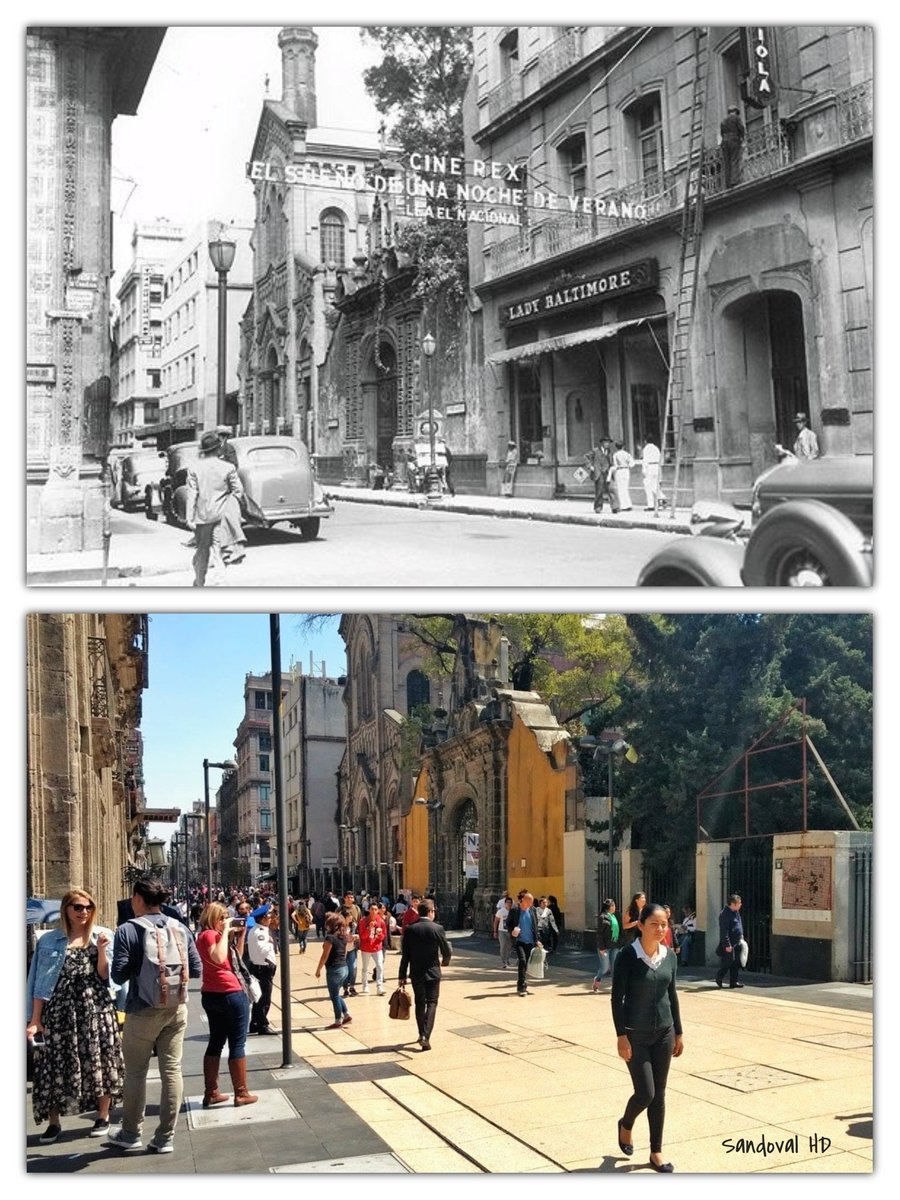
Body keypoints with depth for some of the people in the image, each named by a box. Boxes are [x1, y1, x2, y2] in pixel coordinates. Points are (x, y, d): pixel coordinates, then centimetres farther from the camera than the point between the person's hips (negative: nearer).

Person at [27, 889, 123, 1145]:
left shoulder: (103, 936, 4)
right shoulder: (49, 941, 4)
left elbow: (105, 977, 0)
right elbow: (41, 982, 3)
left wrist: (101, 950, -15)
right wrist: (35, 1018, -1)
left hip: (96, 1007, 0)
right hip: (60, 1009, 0)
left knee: (98, 1061, 4)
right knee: (55, 1063, 0)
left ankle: (103, 1116, 17)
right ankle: (54, 1122, 12)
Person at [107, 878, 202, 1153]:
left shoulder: (127, 930, -11)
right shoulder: (180, 929, 1)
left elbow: (119, 975, -13)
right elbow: (196, 970, 2)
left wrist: (140, 969, 7)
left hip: (143, 1010, -3)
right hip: (176, 1009, 4)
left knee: (135, 1071, 11)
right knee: (172, 1070, 8)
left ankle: (130, 1134, 23)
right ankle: (165, 1138, 12)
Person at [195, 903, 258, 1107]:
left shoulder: (214, 935, 15)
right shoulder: (209, 935, -14)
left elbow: (236, 956, 22)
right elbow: (219, 958, -33)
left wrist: (240, 935, 11)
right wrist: (225, 932, -25)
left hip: (211, 995, 10)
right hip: (230, 994, -10)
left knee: (216, 1042, 12)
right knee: (237, 1043, -2)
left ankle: (211, 1093, 14)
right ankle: (241, 1093, 2)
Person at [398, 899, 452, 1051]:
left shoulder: (410, 929, -5)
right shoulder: (437, 928, -11)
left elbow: (405, 954, -3)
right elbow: (446, 950, -4)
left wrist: (402, 975, 2)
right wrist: (445, 962, 19)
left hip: (416, 973, 3)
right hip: (432, 972, -3)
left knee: (420, 1003, 17)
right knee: (431, 1003, 3)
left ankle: (422, 1034, 25)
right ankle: (425, 1036, -12)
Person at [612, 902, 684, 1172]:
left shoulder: (669, 956, 1)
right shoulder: (628, 956, -14)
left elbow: (672, 995, 11)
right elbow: (617, 997, -12)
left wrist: (678, 1032, 12)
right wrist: (621, 1035, -16)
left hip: (663, 1033, 5)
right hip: (635, 1034, -5)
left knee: (659, 1095, 9)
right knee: (645, 1093, -5)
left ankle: (656, 1152, 20)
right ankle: (626, 1125, 27)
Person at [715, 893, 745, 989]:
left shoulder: (736, 912, 12)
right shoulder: (725, 914, -18)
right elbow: (724, 931, -20)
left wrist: (741, 936, 20)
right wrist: (727, 945, -21)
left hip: (737, 943, 9)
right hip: (729, 944, -9)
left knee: (736, 963, 9)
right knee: (728, 963, -4)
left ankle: (733, 982, 15)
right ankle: (719, 979, 14)